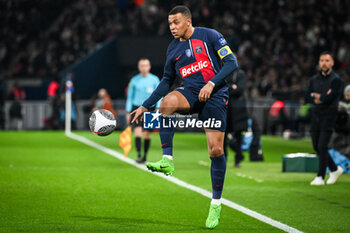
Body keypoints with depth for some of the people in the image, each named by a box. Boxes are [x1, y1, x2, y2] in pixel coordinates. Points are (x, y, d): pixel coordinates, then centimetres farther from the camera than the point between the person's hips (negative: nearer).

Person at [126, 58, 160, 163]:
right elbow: (130, 97, 10)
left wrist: (158, 108, -10)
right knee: (138, 133, -16)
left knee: (147, 135, 4)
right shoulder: (134, 80, 5)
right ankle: (139, 155, -21)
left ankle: (145, 157, 17)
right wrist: (128, 112, 6)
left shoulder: (155, 79, 4)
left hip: (149, 109, 0)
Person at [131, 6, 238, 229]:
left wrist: (212, 83, -18)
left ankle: (216, 204, 8)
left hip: (214, 96, -3)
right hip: (190, 92, 3)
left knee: (216, 150, -8)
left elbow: (232, 62, -5)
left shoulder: (209, 35, -2)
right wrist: (146, 106, 16)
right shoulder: (173, 49, 12)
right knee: (167, 101, -33)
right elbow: (167, 81, 21)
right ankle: (167, 160, -31)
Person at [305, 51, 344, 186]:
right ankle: (335, 169, 28)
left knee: (322, 146, -13)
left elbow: (329, 98, -19)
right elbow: (307, 97, 0)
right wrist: (323, 98, -13)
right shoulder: (314, 79, 11)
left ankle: (320, 177, -8)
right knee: (316, 146, 9)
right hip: (315, 115, 6)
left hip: (329, 116, -6)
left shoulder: (336, 80, -6)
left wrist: (316, 96, -4)